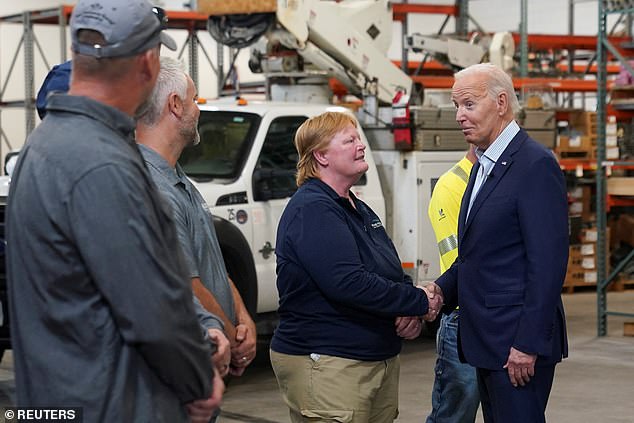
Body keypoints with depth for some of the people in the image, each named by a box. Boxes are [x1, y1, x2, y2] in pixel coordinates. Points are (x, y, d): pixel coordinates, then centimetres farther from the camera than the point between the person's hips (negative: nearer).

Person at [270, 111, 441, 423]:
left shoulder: (358, 210, 17)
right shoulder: (311, 210, -14)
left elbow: (394, 274, 18)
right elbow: (346, 283, -25)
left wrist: (411, 314, -4)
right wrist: (419, 302, -18)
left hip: (381, 359, 9)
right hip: (327, 363, -9)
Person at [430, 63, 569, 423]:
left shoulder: (536, 164, -14)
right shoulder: (484, 165, 16)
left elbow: (548, 262, -19)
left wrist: (528, 344, -21)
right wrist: (442, 289, 2)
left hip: (518, 340, -9)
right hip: (487, 339, 9)